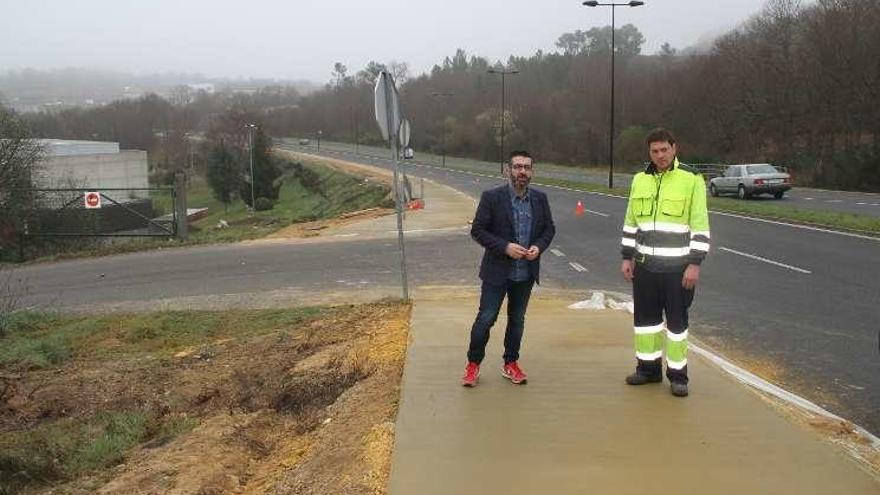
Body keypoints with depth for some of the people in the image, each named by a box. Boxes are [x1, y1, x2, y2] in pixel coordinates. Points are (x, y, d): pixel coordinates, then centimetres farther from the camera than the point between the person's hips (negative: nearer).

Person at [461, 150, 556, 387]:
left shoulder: (540, 199, 2)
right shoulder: (492, 197, -10)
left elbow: (549, 228, 10)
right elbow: (477, 230, -10)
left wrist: (539, 246, -10)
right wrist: (505, 247, -20)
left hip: (526, 273, 4)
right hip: (497, 271, -4)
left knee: (517, 320, 14)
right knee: (485, 318, 0)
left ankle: (510, 364, 29)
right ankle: (473, 364, 16)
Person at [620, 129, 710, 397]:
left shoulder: (691, 179, -7)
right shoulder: (640, 180, 8)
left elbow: (700, 226, -7)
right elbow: (631, 222, 15)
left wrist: (695, 263, -12)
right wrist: (627, 257, 10)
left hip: (677, 266, -5)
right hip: (644, 264, 5)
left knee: (677, 321, 3)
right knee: (646, 317, 11)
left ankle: (677, 375, 13)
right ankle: (648, 368, 25)